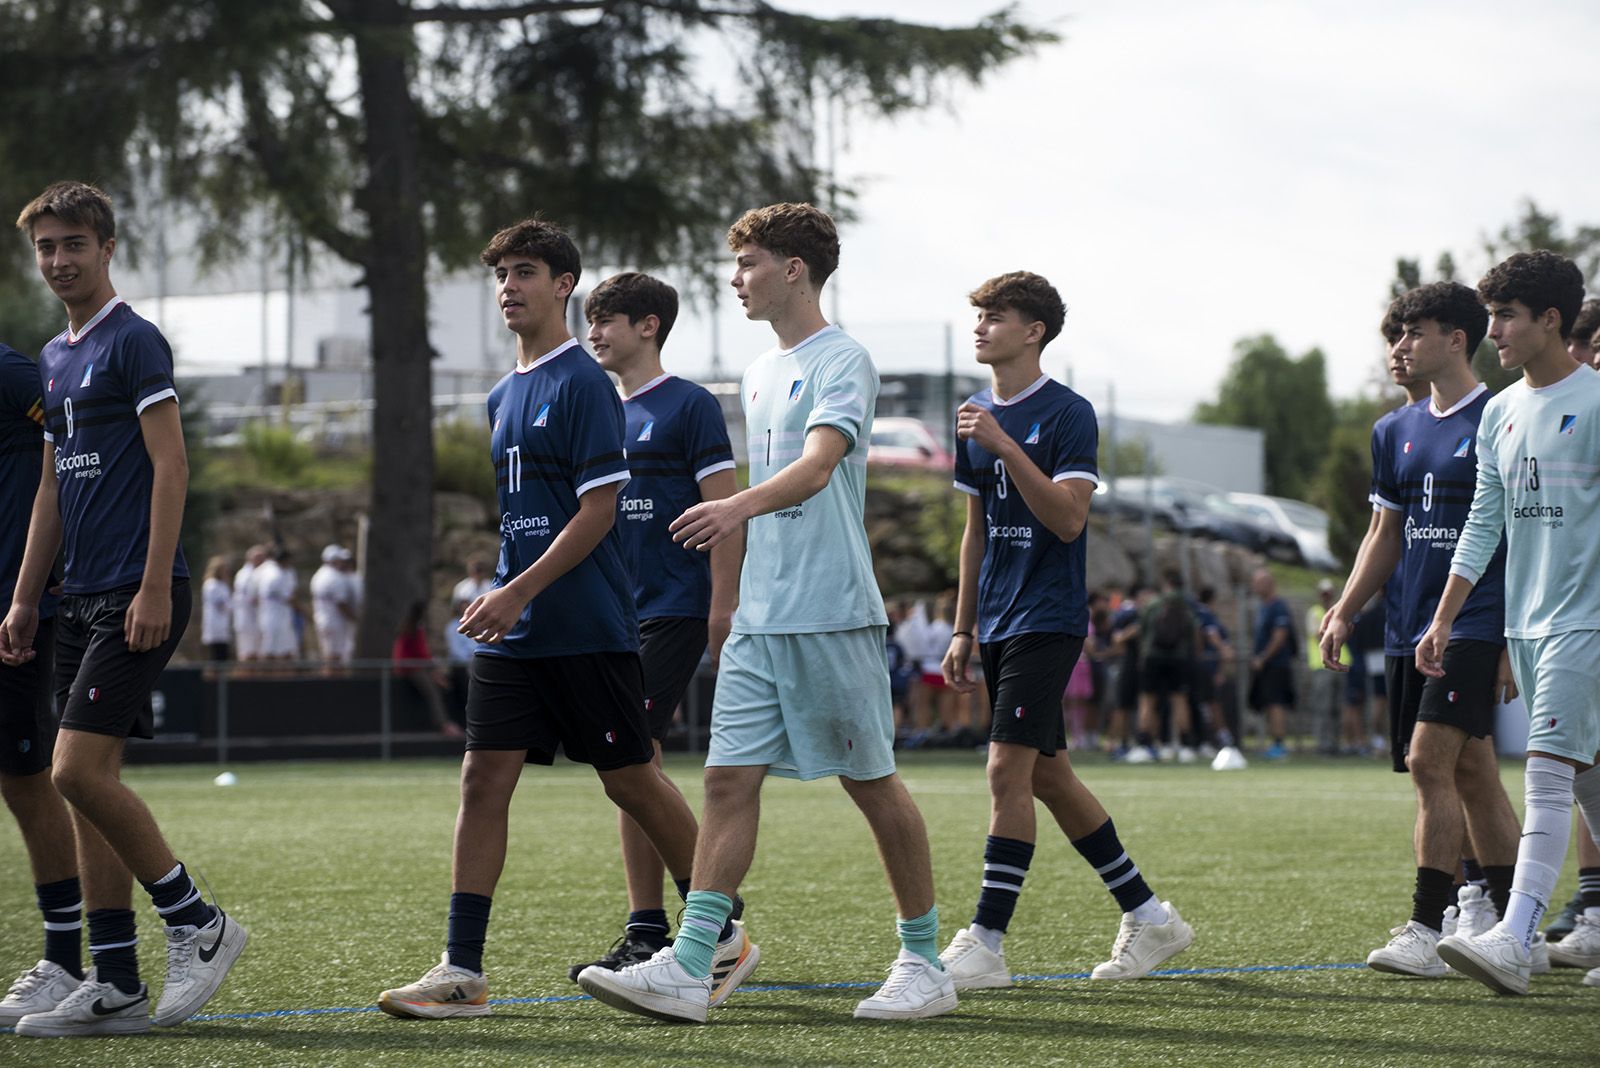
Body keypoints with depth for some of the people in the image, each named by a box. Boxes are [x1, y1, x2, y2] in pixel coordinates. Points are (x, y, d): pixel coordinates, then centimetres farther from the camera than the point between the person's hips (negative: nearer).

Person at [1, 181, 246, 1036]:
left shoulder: (133, 342, -7)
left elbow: (170, 467, -13)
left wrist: (155, 589, -20)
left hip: (134, 596, -9)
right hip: (81, 600, 9)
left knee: (79, 770, -15)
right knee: (88, 783, 5)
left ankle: (198, 924, -1)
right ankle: (113, 987, 7)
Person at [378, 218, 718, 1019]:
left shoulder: (582, 384, -10)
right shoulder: (503, 396, 15)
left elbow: (598, 510, -16)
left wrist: (520, 592, -19)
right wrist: (505, 599, 17)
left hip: (588, 629, -7)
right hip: (514, 630, 7)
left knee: (631, 780, 1)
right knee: (483, 778, -2)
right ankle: (462, 970, -4)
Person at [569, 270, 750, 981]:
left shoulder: (689, 406, -6)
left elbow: (725, 512, -10)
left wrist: (723, 610, -16)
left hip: (673, 611, -8)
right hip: (615, 615, 8)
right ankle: (645, 935, 9)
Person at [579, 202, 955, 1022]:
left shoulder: (842, 361, -9)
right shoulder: (759, 373, 17)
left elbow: (816, 467, -25)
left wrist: (736, 507, -42)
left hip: (833, 615, -8)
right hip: (758, 618, 8)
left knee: (872, 784, 0)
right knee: (729, 780, -1)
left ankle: (924, 965, 11)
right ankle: (686, 970, -6)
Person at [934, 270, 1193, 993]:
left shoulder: (1067, 414, -9)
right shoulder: (977, 416, 13)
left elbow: (1068, 518, -20)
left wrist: (1005, 445, -26)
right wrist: (963, 629, 18)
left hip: (1048, 619, -8)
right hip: (998, 622, 8)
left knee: (1009, 769, -14)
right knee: (1048, 775, 10)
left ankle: (985, 944, -13)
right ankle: (1148, 917, 21)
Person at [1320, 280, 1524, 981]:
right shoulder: (1399, 431, 15)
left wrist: (1514, 640, -14)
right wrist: (1345, 612, 11)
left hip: (1476, 626, -7)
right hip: (1413, 627, 7)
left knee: (1430, 762, -16)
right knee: (1474, 777, 9)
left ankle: (1427, 931, -14)